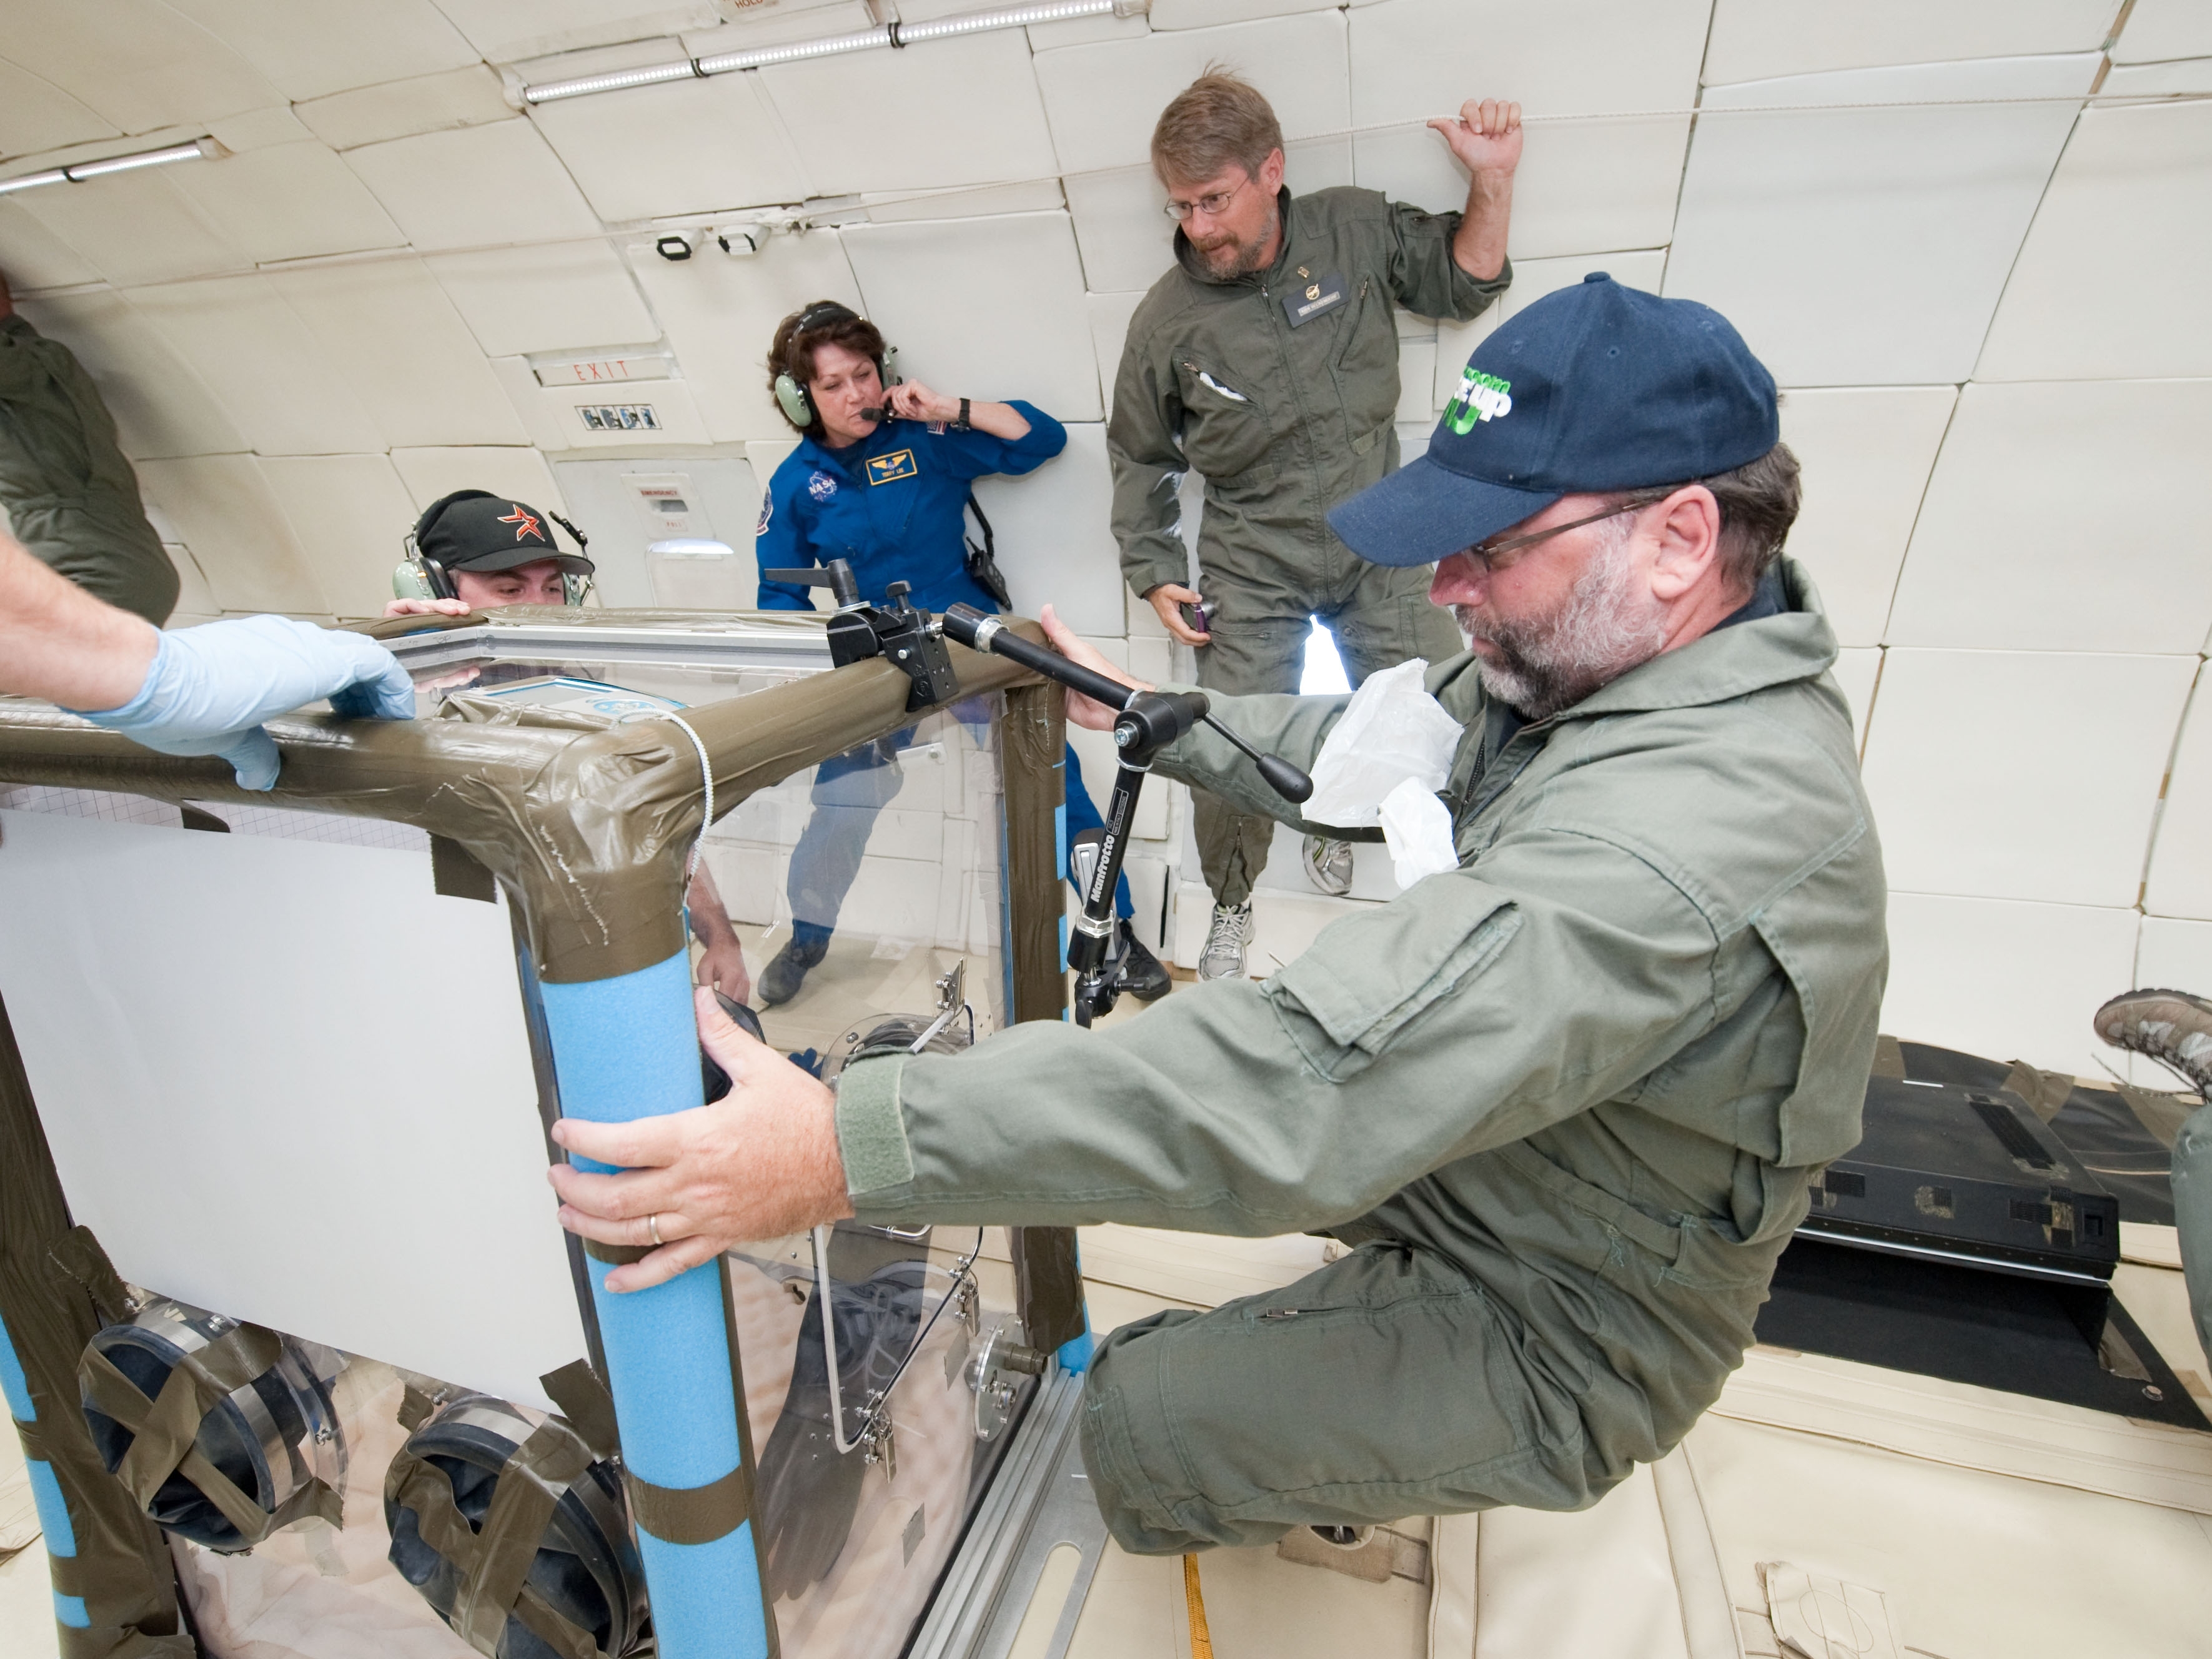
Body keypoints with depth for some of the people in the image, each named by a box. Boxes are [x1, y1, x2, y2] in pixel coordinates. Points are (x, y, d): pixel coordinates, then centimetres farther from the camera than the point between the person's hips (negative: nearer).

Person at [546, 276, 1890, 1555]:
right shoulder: (1598, 661, -8)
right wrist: (1146, 713, 2)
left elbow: (1314, 1078, -47)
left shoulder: (1689, 842, -40)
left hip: (1557, 1340, -8)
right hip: (1480, 1156, 8)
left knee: (1136, 1422, -6)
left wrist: (848, 1150, -47)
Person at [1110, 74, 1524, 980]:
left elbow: (1461, 281, 13)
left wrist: (1491, 182, -4)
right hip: (1252, 572, -2)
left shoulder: (1356, 229, -2)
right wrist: (1155, 576, 0)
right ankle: (1230, 908, 23)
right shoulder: (1166, 320, -5)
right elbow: (1140, 457, 6)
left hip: (1377, 550, 2)